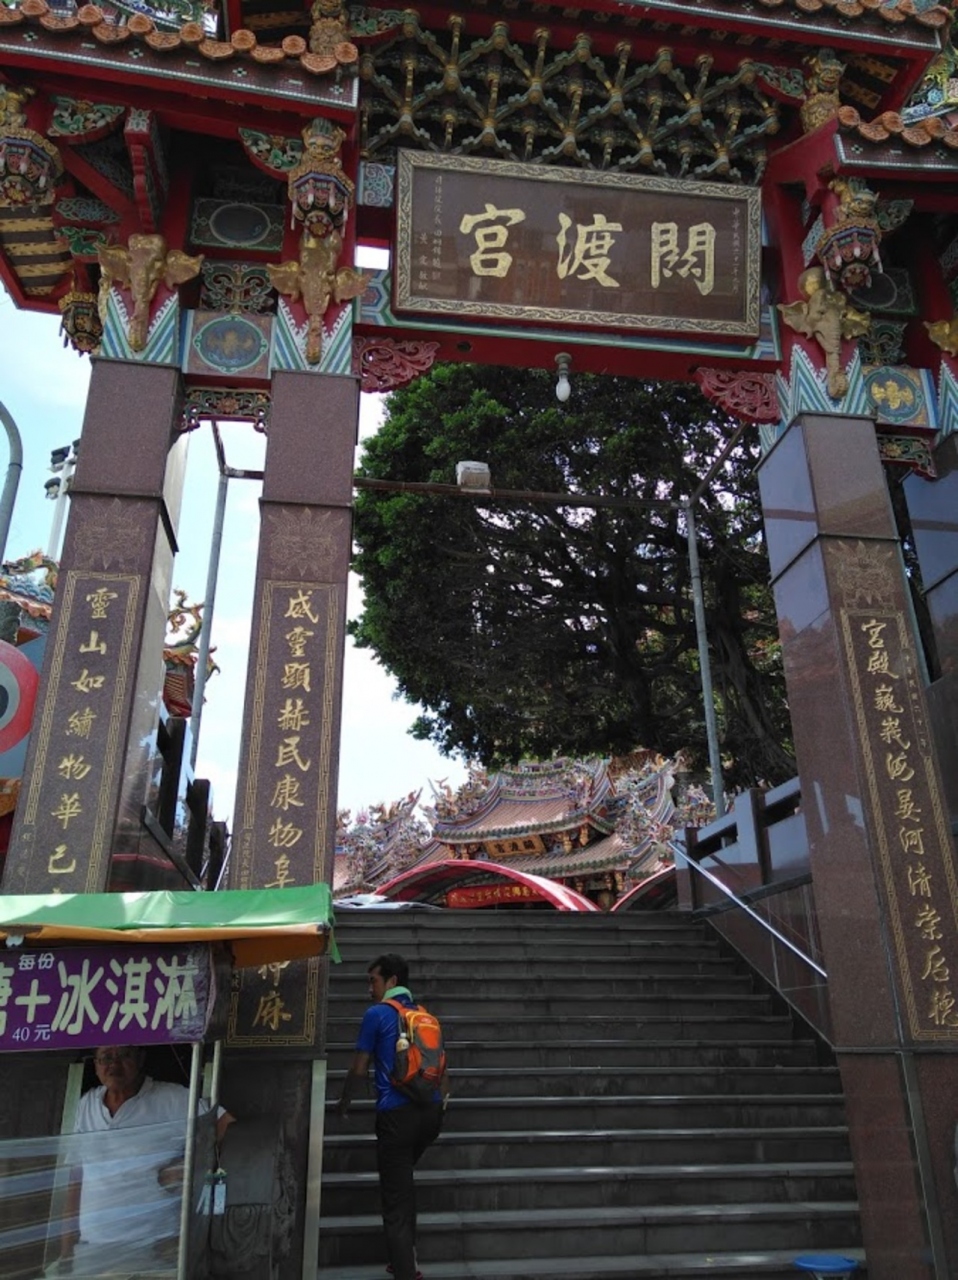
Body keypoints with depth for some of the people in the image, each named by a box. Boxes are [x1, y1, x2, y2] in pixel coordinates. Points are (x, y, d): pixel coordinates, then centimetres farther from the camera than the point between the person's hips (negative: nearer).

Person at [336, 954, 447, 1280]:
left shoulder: (376, 1014, -1)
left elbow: (359, 1069, 3)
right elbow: (440, 1066, 19)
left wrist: (344, 1101, 20)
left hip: (397, 1114, -6)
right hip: (431, 1112, 6)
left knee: (395, 1200, 1)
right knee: (404, 1180, 28)